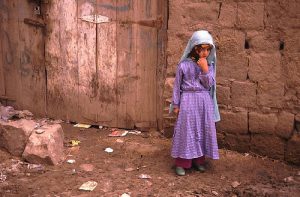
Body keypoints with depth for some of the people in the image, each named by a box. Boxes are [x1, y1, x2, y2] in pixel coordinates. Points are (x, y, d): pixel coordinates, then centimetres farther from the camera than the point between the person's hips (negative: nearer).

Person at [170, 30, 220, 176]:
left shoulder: (209, 65, 4)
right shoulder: (183, 65, -6)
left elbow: (209, 85, -3)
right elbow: (177, 85, -1)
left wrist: (205, 69, -14)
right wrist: (176, 104, -2)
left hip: (204, 101, 4)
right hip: (188, 100, -3)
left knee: (202, 130, 8)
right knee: (186, 130, -2)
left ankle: (198, 160, 21)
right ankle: (181, 163, 5)